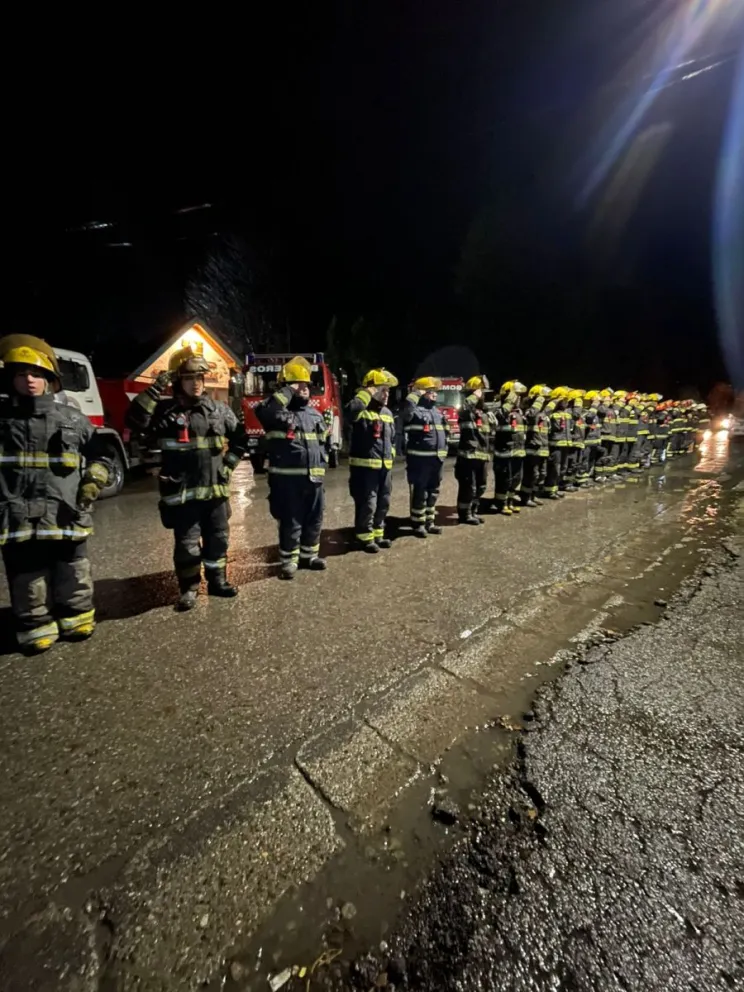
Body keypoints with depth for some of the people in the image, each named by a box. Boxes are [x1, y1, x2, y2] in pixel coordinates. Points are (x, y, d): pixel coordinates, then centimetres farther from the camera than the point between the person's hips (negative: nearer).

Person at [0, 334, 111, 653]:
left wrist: (93, 482, -4)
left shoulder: (72, 419, 3)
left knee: (73, 577, 12)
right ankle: (35, 626, 27)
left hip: (66, 517, 0)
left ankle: (77, 617, 30)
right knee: (28, 581, 11)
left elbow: (99, 455, 11)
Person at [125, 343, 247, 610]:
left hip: (215, 489, 3)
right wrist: (156, 388, -19)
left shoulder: (219, 409, 5)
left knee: (218, 539, 13)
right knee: (187, 543, 7)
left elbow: (239, 437, 16)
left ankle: (217, 580, 31)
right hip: (182, 492, -3)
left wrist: (229, 463, 6)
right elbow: (134, 420, -21)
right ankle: (189, 588, 24)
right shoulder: (164, 410, -4)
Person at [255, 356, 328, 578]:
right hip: (288, 479, -6)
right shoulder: (279, 412, -4)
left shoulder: (315, 414, 16)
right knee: (290, 523, 2)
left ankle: (309, 555, 30)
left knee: (314, 521, 13)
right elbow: (263, 410, -29)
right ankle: (289, 561, 17)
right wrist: (288, 391, -17)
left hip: (314, 478, 6)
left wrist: (322, 464, 18)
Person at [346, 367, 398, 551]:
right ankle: (365, 537, 12)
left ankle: (377, 534, 29)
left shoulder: (387, 413, 16)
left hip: (385, 466, 8)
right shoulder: (363, 411, -9)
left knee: (383, 503, 14)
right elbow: (350, 412, -35)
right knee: (367, 504, -3)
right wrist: (367, 393, -24)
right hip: (365, 466, -8)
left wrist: (390, 457, 18)